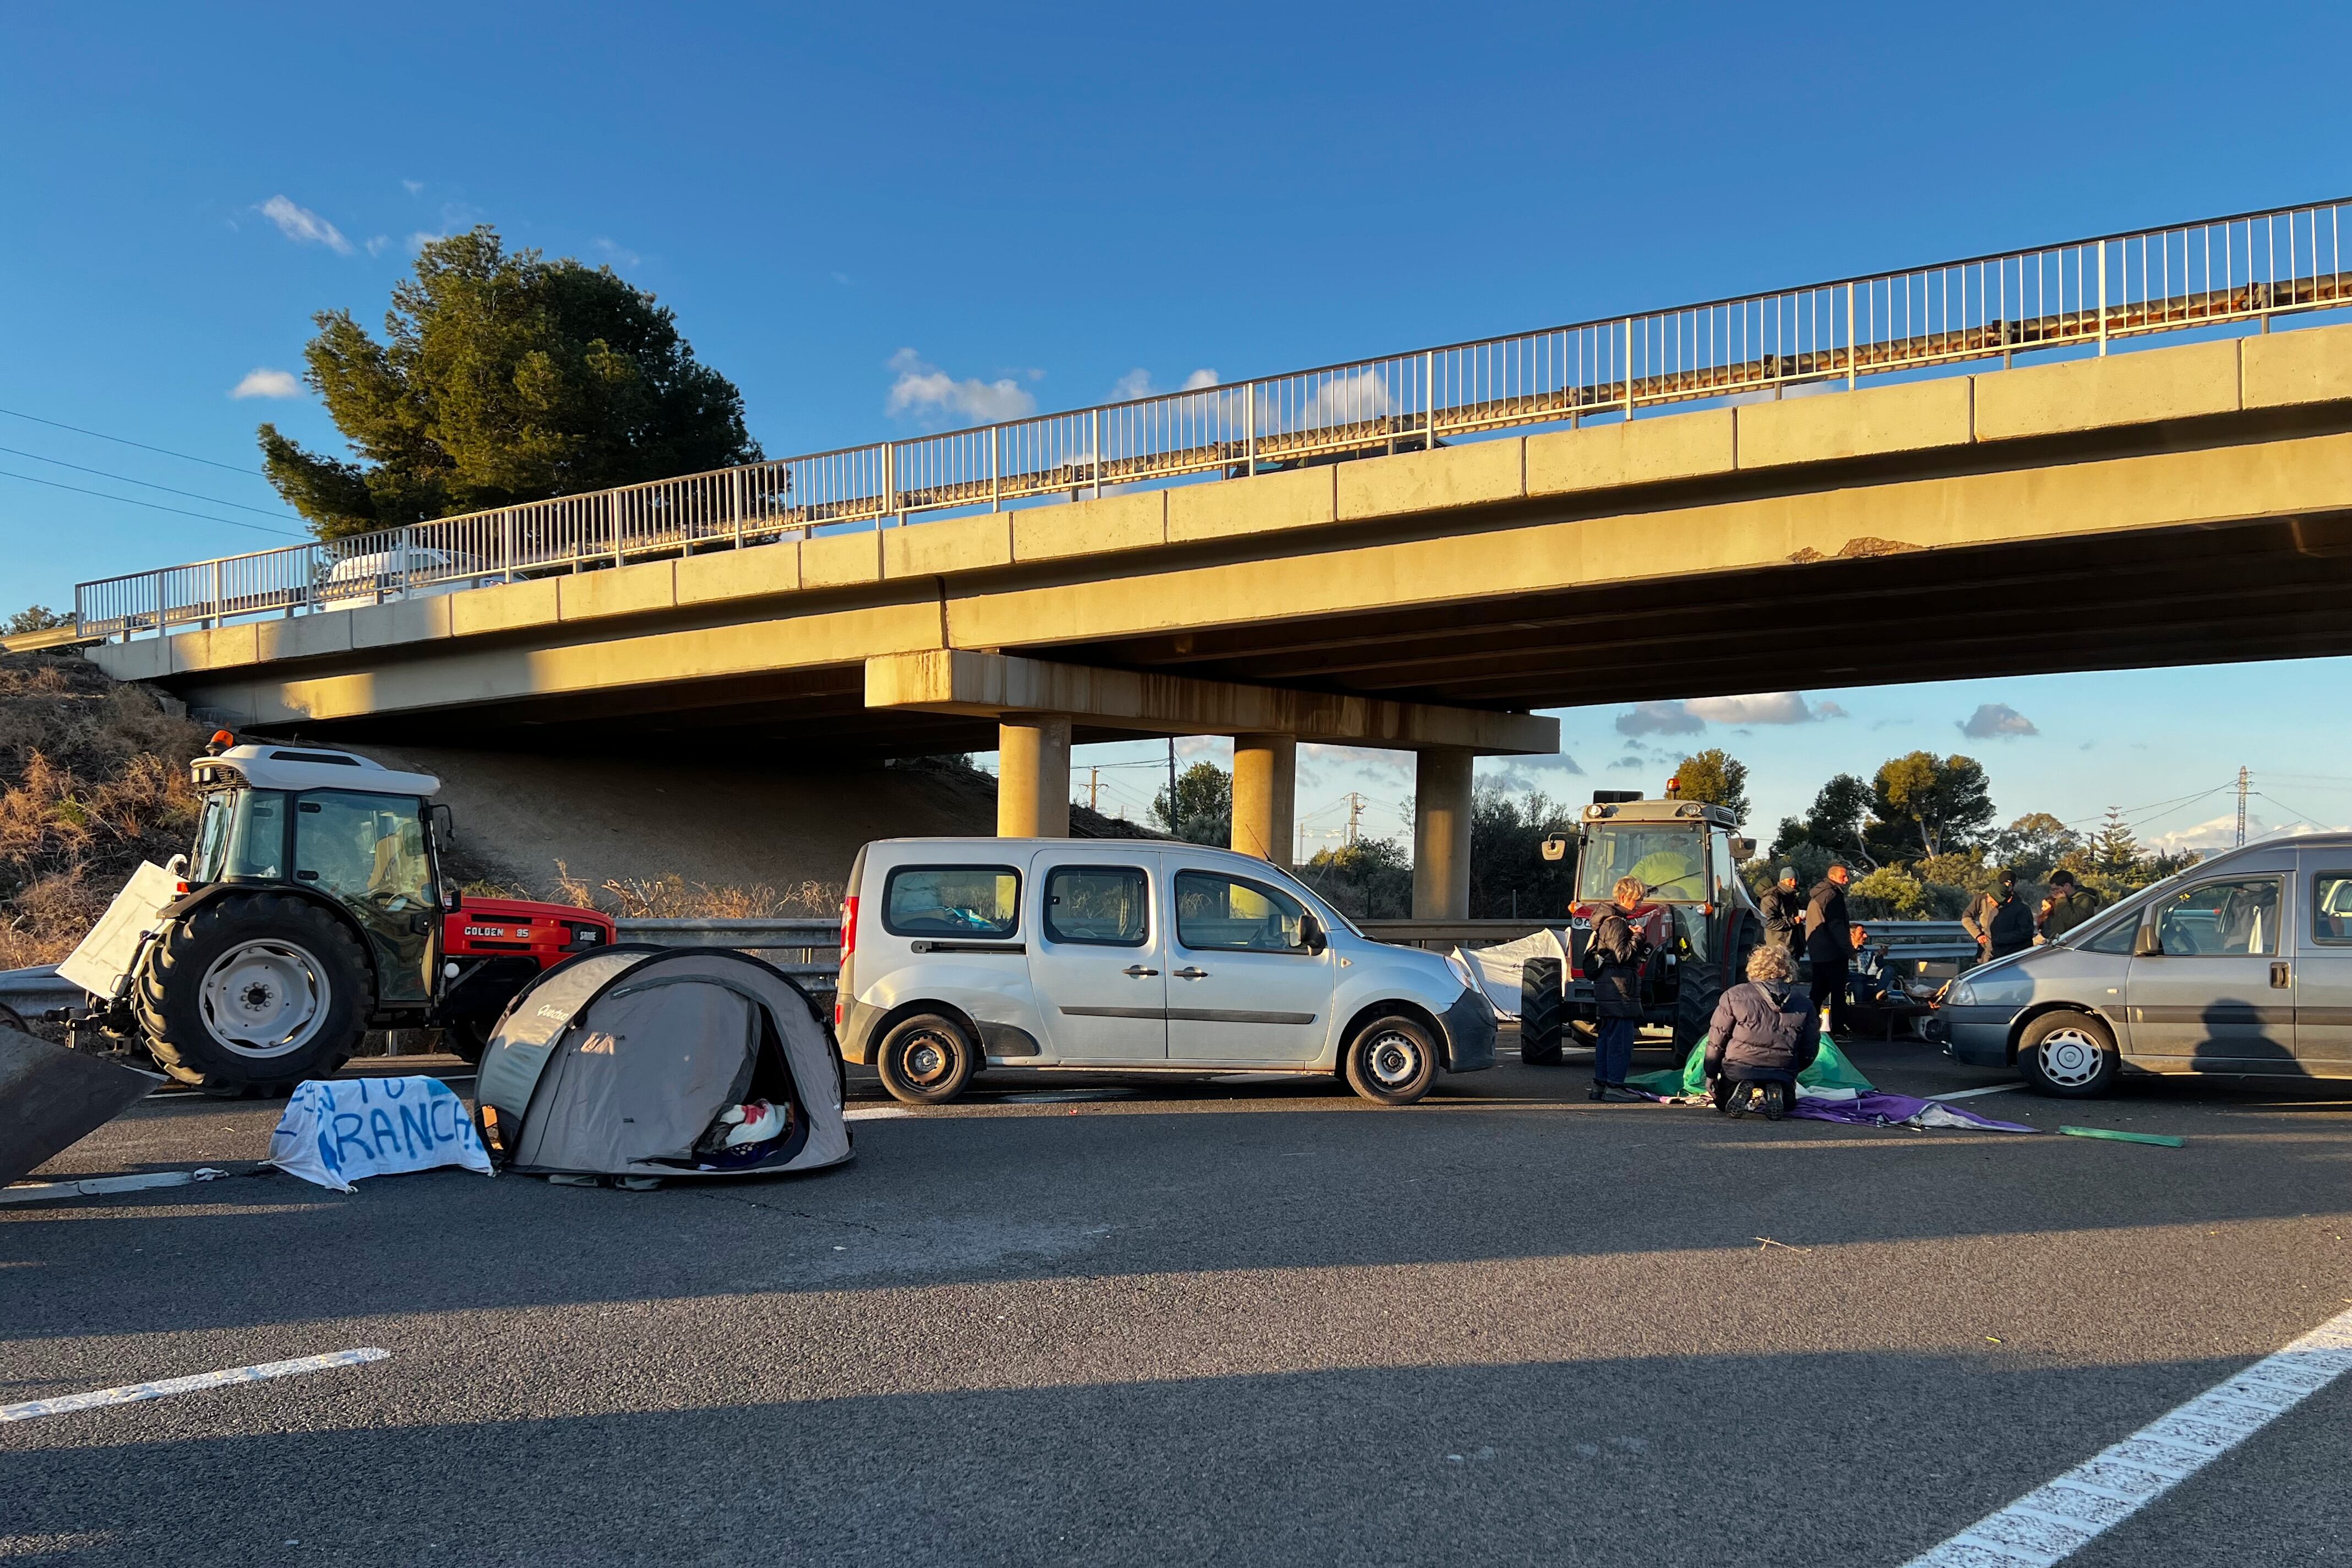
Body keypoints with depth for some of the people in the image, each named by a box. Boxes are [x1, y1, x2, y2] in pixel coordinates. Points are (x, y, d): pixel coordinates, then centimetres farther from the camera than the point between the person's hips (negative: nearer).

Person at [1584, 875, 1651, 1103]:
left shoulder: (1613, 919, 18)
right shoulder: (1616, 923, -14)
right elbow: (1622, 954, -21)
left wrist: (1641, 948, 11)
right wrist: (1637, 937, -11)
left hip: (1606, 989, 11)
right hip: (1618, 988, -11)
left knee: (1606, 1038, 12)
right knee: (1621, 1039, -8)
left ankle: (1600, 1084, 15)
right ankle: (1614, 1086, -7)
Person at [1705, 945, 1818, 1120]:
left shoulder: (1735, 995, -2)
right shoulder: (1803, 1005, 6)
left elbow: (1716, 1040, 1)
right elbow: (1810, 1051, 10)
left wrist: (1711, 1075, 13)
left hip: (1738, 1070, -2)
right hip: (1783, 1073, 2)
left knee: (1722, 1103, 28)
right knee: (1788, 1103, 34)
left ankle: (1741, 1090, -7)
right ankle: (1775, 1092, -3)